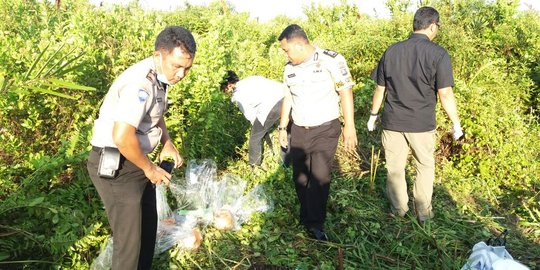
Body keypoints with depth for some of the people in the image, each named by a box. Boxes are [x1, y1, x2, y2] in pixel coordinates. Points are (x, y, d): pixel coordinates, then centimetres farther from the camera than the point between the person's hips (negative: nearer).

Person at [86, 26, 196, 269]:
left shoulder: (160, 77, 4)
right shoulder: (140, 83, -27)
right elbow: (122, 137, -36)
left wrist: (167, 144, 6)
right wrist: (149, 168, -20)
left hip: (134, 161, 10)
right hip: (114, 166, -10)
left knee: (148, 224, 22)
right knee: (129, 240, -3)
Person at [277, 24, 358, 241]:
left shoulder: (331, 60, -12)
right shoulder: (289, 68, 7)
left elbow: (346, 93, -10)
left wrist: (350, 127, -13)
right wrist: (282, 127, 15)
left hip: (325, 130, -5)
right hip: (299, 131, 5)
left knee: (319, 177, -9)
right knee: (300, 178, 9)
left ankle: (316, 224, 6)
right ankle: (306, 218, 27)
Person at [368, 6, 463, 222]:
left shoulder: (392, 51, 1)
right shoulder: (438, 54, -10)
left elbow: (380, 88, 6)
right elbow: (445, 94, -12)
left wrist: (373, 115, 18)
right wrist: (456, 123, 0)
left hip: (392, 122, 2)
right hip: (422, 123, -2)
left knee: (395, 167, 14)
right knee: (425, 166, 17)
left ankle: (398, 210, 26)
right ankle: (423, 212, 25)